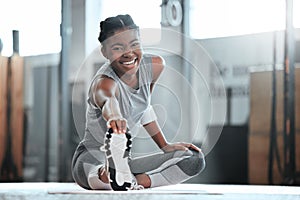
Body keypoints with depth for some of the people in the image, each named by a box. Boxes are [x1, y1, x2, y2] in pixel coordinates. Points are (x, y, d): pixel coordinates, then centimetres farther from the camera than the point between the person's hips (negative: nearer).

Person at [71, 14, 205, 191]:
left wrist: (165, 146, 13)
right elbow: (108, 102, -51)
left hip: (124, 161, 9)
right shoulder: (104, 83, -24)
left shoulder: (154, 66, -3)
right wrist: (113, 117, -74)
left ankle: (132, 181, -17)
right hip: (91, 160, -9)